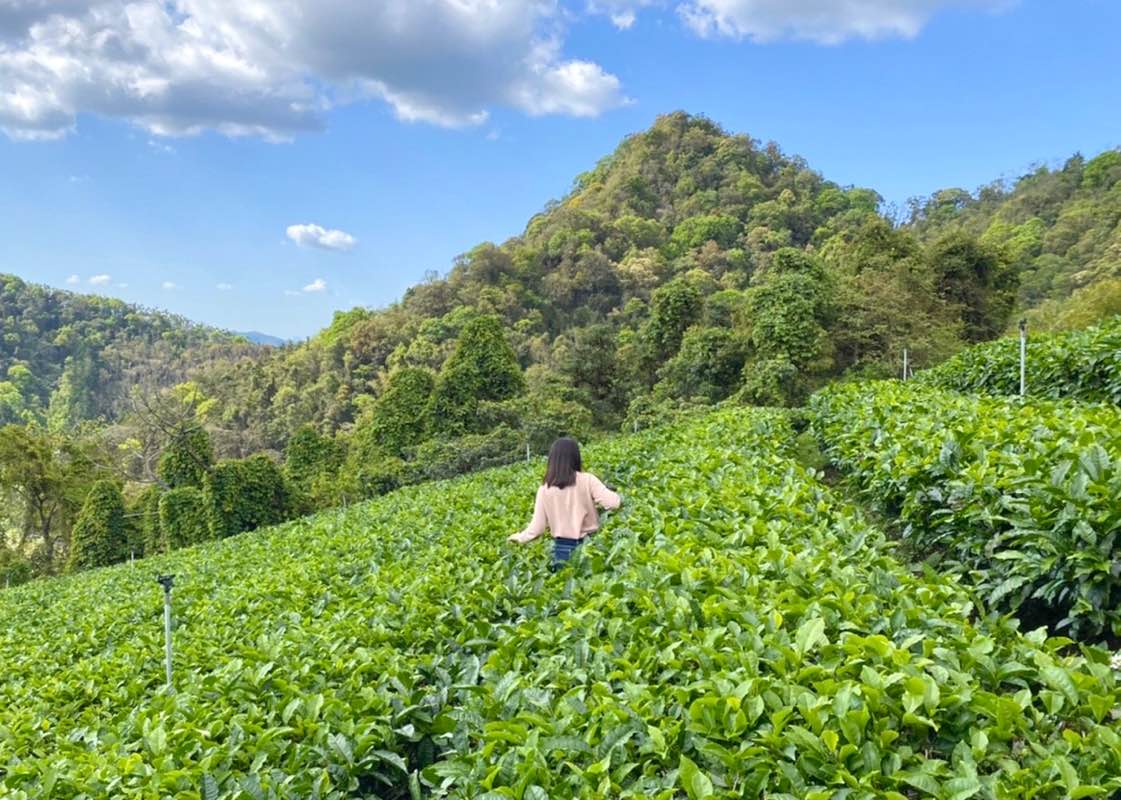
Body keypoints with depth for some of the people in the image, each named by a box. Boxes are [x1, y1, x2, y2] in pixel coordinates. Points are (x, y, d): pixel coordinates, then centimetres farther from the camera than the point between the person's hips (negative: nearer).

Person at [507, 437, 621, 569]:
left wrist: (519, 537, 18)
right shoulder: (587, 480, -8)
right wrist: (619, 499, 8)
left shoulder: (545, 490, -3)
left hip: (562, 548, 1)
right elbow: (613, 503, -15)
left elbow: (537, 527, 0)